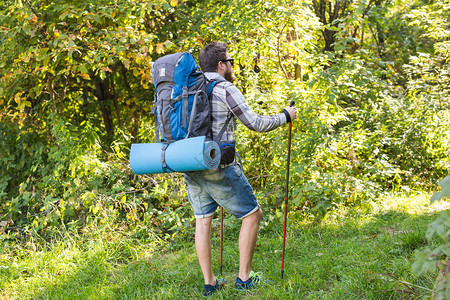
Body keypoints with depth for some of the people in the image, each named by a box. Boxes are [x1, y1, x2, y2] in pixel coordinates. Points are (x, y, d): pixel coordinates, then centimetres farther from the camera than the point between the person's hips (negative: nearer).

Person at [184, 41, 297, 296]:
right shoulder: (226, 89, -8)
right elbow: (256, 123, -7)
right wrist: (285, 116, 9)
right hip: (219, 168, -7)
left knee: (203, 221, 12)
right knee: (252, 215, 7)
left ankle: (209, 283, 16)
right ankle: (244, 278, 10)